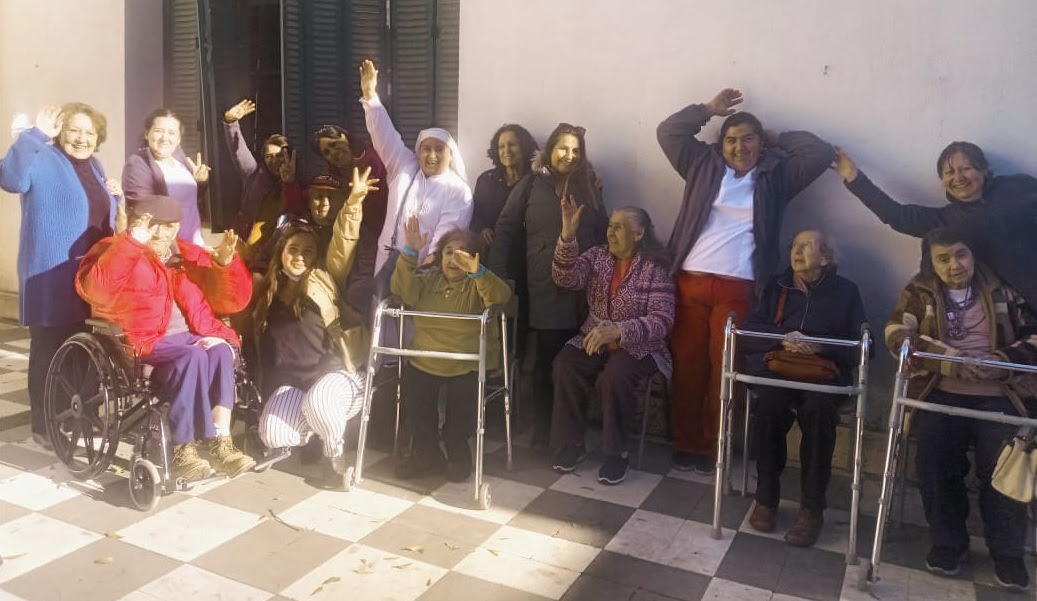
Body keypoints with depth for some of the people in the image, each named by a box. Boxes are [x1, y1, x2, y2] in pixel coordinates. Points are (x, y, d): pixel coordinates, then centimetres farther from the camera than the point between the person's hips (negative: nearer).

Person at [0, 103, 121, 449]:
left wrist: (116, 196, 5)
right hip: (52, 279, -7)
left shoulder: (93, 166, 15)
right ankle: (45, 425, 9)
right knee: (50, 352, -2)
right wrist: (36, 134, -32)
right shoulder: (43, 161, -9)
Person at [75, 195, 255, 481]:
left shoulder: (189, 255, 16)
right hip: (142, 340, -4)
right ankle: (183, 452, -28)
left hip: (188, 337, 5)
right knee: (192, 358, -32)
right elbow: (93, 290, -20)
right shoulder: (114, 251, 3)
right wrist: (132, 242, -23)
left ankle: (220, 443, -29)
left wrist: (225, 262, -5)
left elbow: (233, 300, 13)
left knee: (221, 353, -27)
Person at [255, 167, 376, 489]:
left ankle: (335, 452, -4)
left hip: (335, 373, -3)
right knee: (273, 435, -21)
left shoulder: (324, 280, 3)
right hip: (290, 381, 4)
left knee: (318, 403, -37)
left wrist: (353, 202, -27)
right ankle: (311, 429, 14)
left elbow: (342, 245, -13)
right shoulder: (269, 291, 13)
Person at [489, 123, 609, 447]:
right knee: (548, 359, 0)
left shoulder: (588, 186, 16)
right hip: (547, 288, -3)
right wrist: (499, 275, -5)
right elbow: (505, 229, 3)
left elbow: (603, 232, 16)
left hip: (583, 288, 3)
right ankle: (543, 431, 13)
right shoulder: (531, 184, 5)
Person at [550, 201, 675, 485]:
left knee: (615, 376, -34)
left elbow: (662, 320, -18)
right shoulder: (597, 255, 4)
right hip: (594, 340, 4)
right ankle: (570, 444, -8)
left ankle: (616, 453, -13)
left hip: (638, 346, -4)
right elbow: (566, 278, -12)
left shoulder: (655, 268, -9)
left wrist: (618, 331, -32)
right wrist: (568, 235, -27)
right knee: (564, 365, -25)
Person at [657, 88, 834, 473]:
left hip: (737, 290, -1)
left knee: (724, 369, -4)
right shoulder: (704, 166, 15)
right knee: (687, 365, 1)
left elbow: (822, 153, 8)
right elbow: (667, 132, 16)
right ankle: (685, 444, 12)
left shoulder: (775, 177, 13)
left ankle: (712, 447, 9)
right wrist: (709, 110, 17)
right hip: (690, 283, 1)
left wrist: (776, 139, 16)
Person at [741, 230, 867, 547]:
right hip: (775, 365, 1)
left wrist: (820, 346, -13)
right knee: (769, 402, -33)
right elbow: (748, 334, 7)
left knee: (817, 409, -35)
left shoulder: (845, 291, 14)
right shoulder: (776, 286, 18)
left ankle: (812, 508, -24)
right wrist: (783, 339, -11)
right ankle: (766, 497, -19)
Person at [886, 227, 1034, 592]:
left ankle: (1007, 553, -2)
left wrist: (1004, 359, -10)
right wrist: (940, 356, -21)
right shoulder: (919, 292, 9)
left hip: (997, 395, 0)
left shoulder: (1001, 289, 12)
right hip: (941, 393, 0)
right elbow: (897, 333, -5)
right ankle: (947, 542, -5)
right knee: (934, 456, -23)